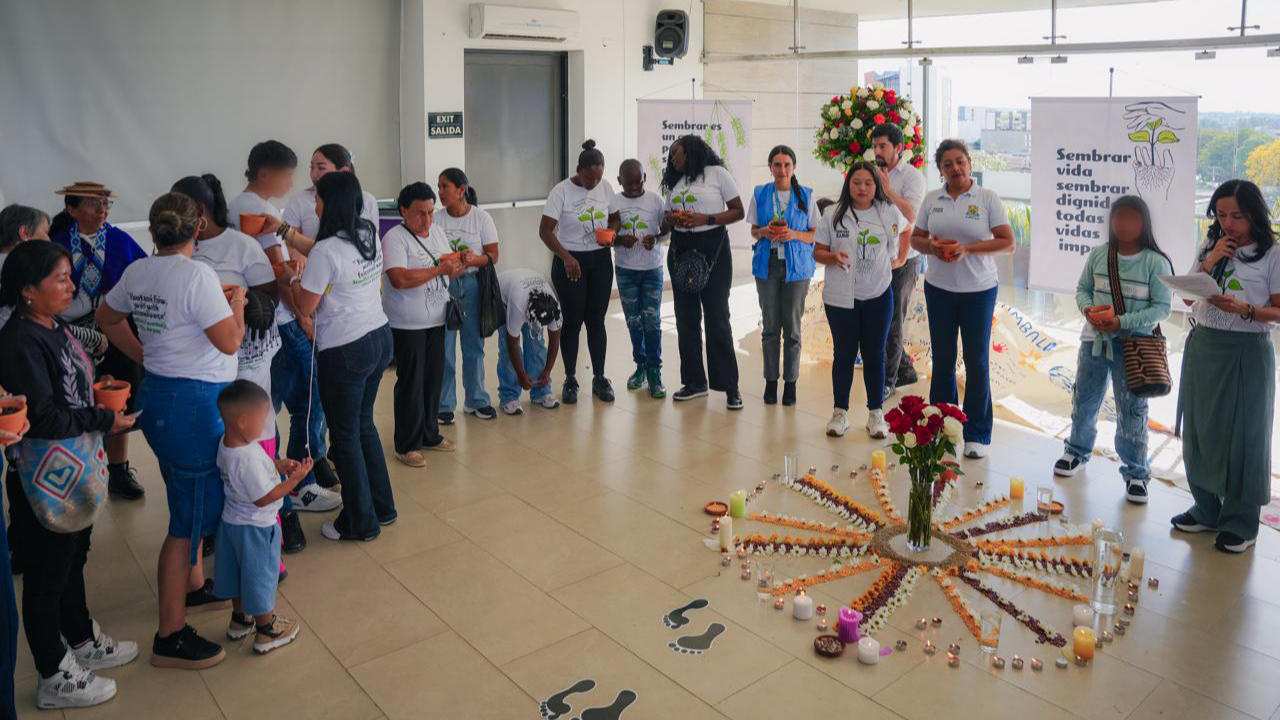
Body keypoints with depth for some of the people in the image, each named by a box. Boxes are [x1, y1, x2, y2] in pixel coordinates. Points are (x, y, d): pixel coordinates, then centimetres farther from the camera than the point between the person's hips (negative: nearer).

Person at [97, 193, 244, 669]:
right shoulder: (197, 275, -19)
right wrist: (237, 304, -2)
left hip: (157, 393, 9)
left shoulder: (137, 272, 6)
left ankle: (193, 585, 43)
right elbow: (230, 342, -19)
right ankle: (170, 637, 8)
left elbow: (107, 318, 21)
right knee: (190, 518, -1)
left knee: (192, 501, 26)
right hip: (195, 403, -9)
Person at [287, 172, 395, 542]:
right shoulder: (370, 236, 2)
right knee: (364, 425, 21)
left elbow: (305, 307, -13)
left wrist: (294, 279, 5)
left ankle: (360, 522, 20)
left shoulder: (325, 251, -20)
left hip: (344, 352, -8)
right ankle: (382, 507, 32)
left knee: (346, 435, 8)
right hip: (380, 338, 8)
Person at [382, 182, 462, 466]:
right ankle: (407, 445, 12)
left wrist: (456, 267, -7)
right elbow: (399, 279, -26)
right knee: (411, 384, 0)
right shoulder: (394, 238, -13)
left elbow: (449, 271, 17)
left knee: (434, 379, 14)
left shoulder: (437, 232, 10)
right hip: (407, 324, -7)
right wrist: (439, 269, -24)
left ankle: (430, 434, 29)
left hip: (436, 320, 7)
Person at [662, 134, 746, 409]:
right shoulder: (675, 181, 16)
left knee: (717, 317, -7)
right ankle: (695, 381, 16)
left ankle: (730, 386, 0)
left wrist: (705, 219, -17)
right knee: (685, 317, 6)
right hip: (680, 249, 6)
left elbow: (738, 211, -4)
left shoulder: (717, 173, -2)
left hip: (712, 248, -6)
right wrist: (673, 218, -5)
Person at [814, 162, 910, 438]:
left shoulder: (889, 212, 1)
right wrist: (833, 256, -19)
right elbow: (818, 251, 0)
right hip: (840, 297, -1)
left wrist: (900, 258, 13)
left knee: (874, 354, 8)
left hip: (878, 296, 1)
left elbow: (906, 229, 21)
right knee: (844, 353, 7)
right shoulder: (834, 215, -2)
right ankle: (840, 412, 17)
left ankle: (876, 413, 17)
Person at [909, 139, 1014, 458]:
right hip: (939, 288, 3)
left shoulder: (988, 198, -5)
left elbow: (1007, 243, -8)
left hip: (978, 289, -3)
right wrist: (932, 246, -12)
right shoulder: (932, 199, 5)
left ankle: (977, 434, 12)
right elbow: (915, 238, 10)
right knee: (942, 358, 11)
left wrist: (967, 249, -19)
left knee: (977, 361, 3)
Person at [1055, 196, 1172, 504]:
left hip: (1133, 345, -3)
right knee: (1084, 401, 17)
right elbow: (1082, 289, 9)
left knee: (1132, 411, 3)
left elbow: (1161, 307, -11)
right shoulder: (1098, 255, 0)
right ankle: (1077, 450, 40)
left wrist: (1123, 321, -22)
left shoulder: (1155, 262, -11)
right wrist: (1087, 309, -12)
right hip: (1094, 339, 4)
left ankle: (1136, 473, 17)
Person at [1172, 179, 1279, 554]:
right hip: (1203, 348, 5)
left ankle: (1241, 523, 15)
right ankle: (1206, 510, 27)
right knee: (1200, 430, 12)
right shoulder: (1210, 247, 7)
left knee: (1243, 437, 3)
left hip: (1246, 354, -5)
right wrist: (1210, 263, -8)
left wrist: (1245, 310, -24)